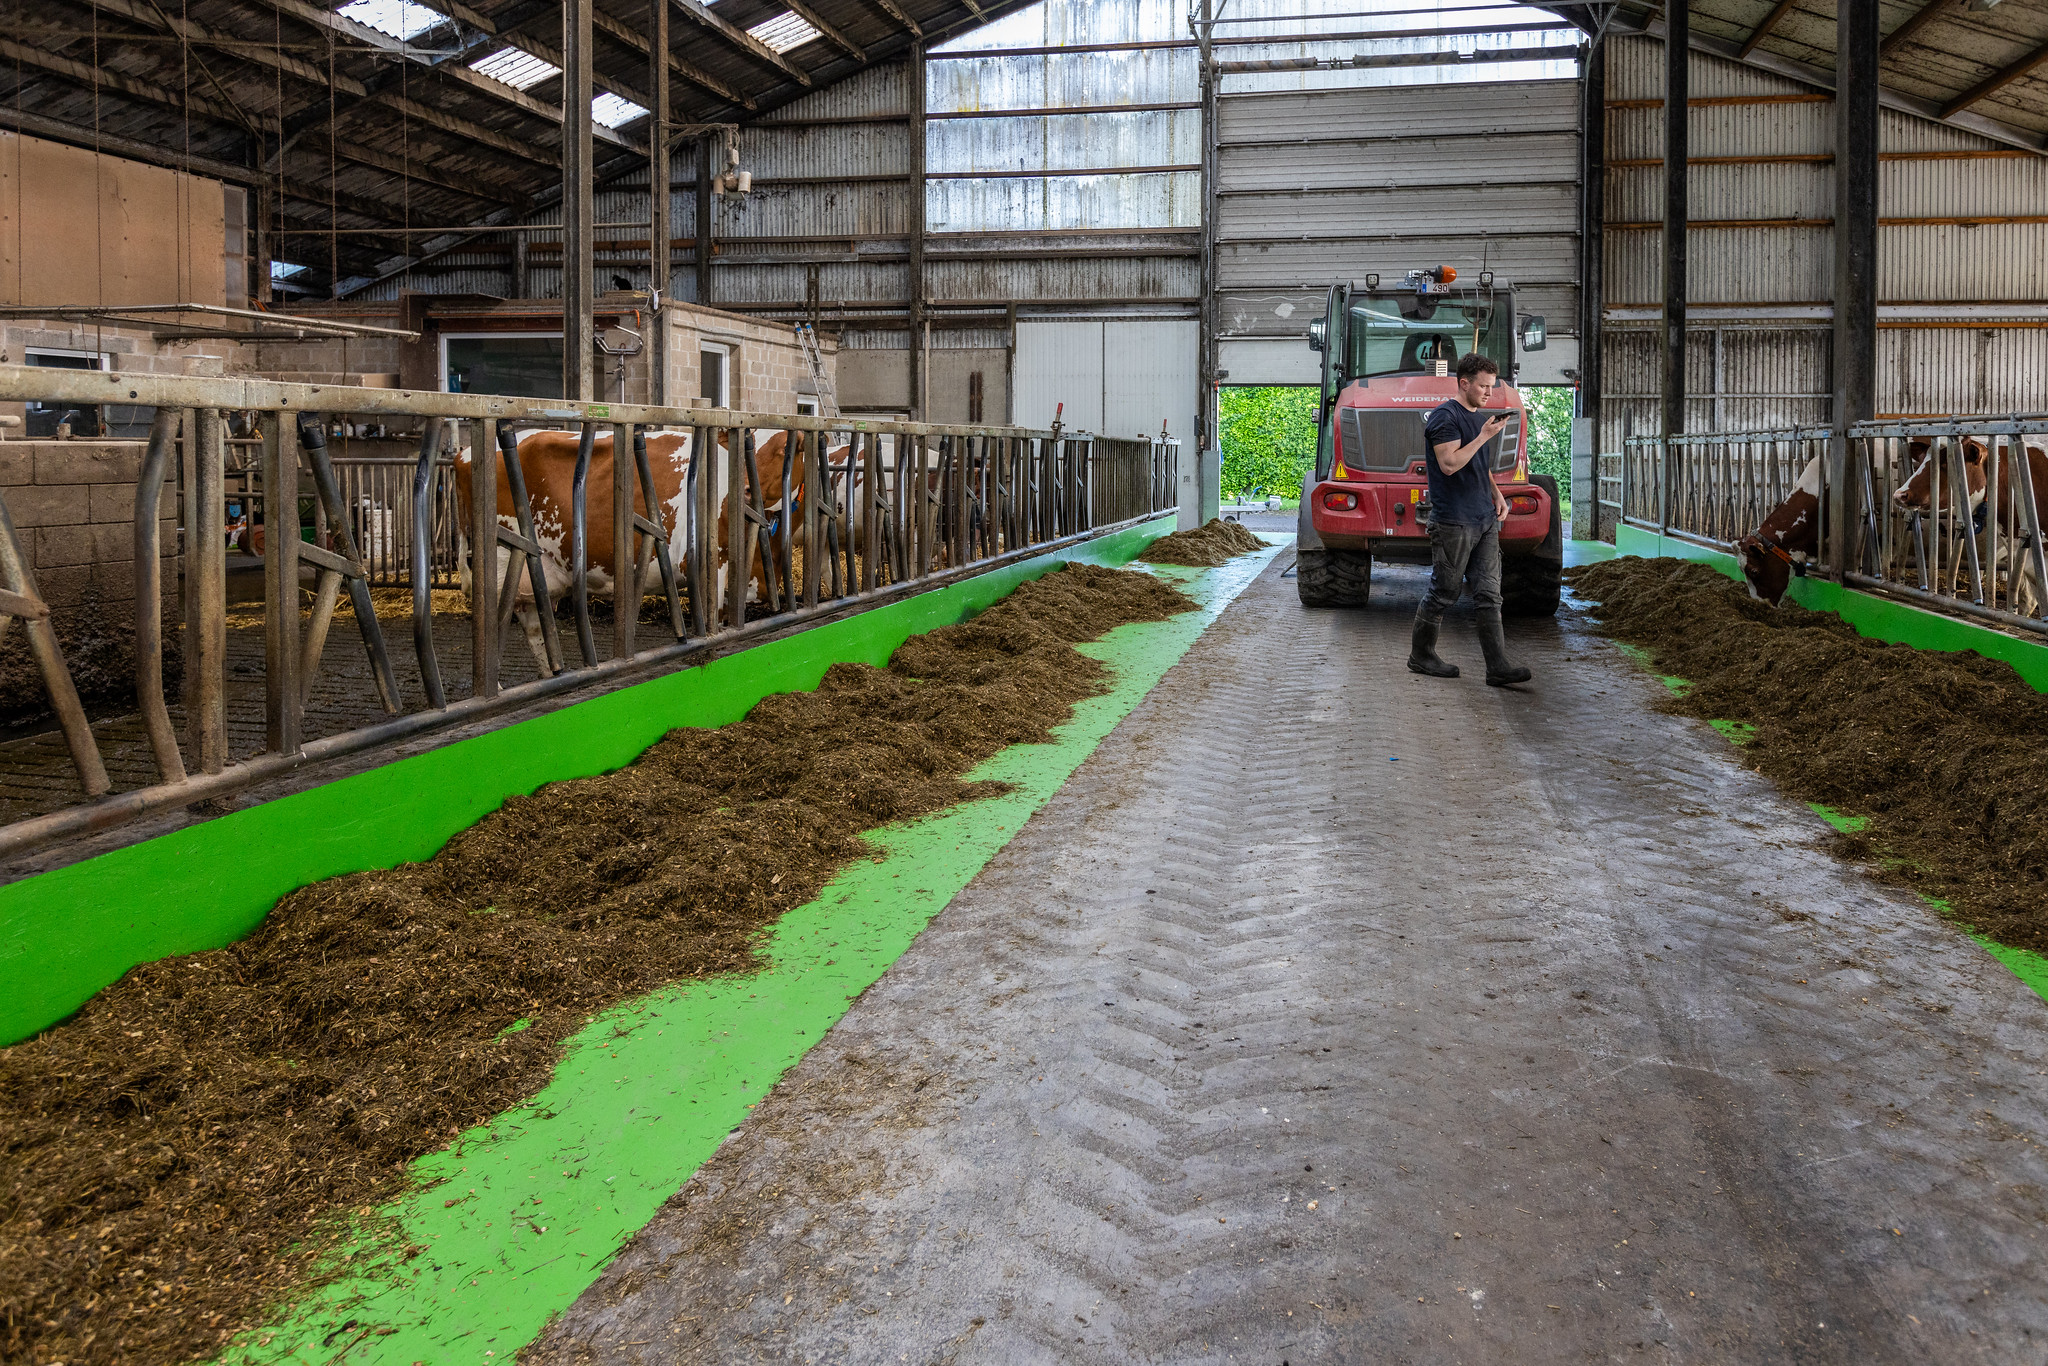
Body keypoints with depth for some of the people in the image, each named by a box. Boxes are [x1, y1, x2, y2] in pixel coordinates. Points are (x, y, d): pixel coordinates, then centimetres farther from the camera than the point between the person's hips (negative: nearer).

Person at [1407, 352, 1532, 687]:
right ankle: (1420, 655, 17)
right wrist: (1484, 436, -19)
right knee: (1444, 592, 1)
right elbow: (1450, 464, -20)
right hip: (1453, 521, -8)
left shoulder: (1481, 418, 18)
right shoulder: (1445, 417, -9)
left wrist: (1496, 495, 15)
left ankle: (1498, 666, -2)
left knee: (1490, 594, 1)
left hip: (1485, 520, 8)